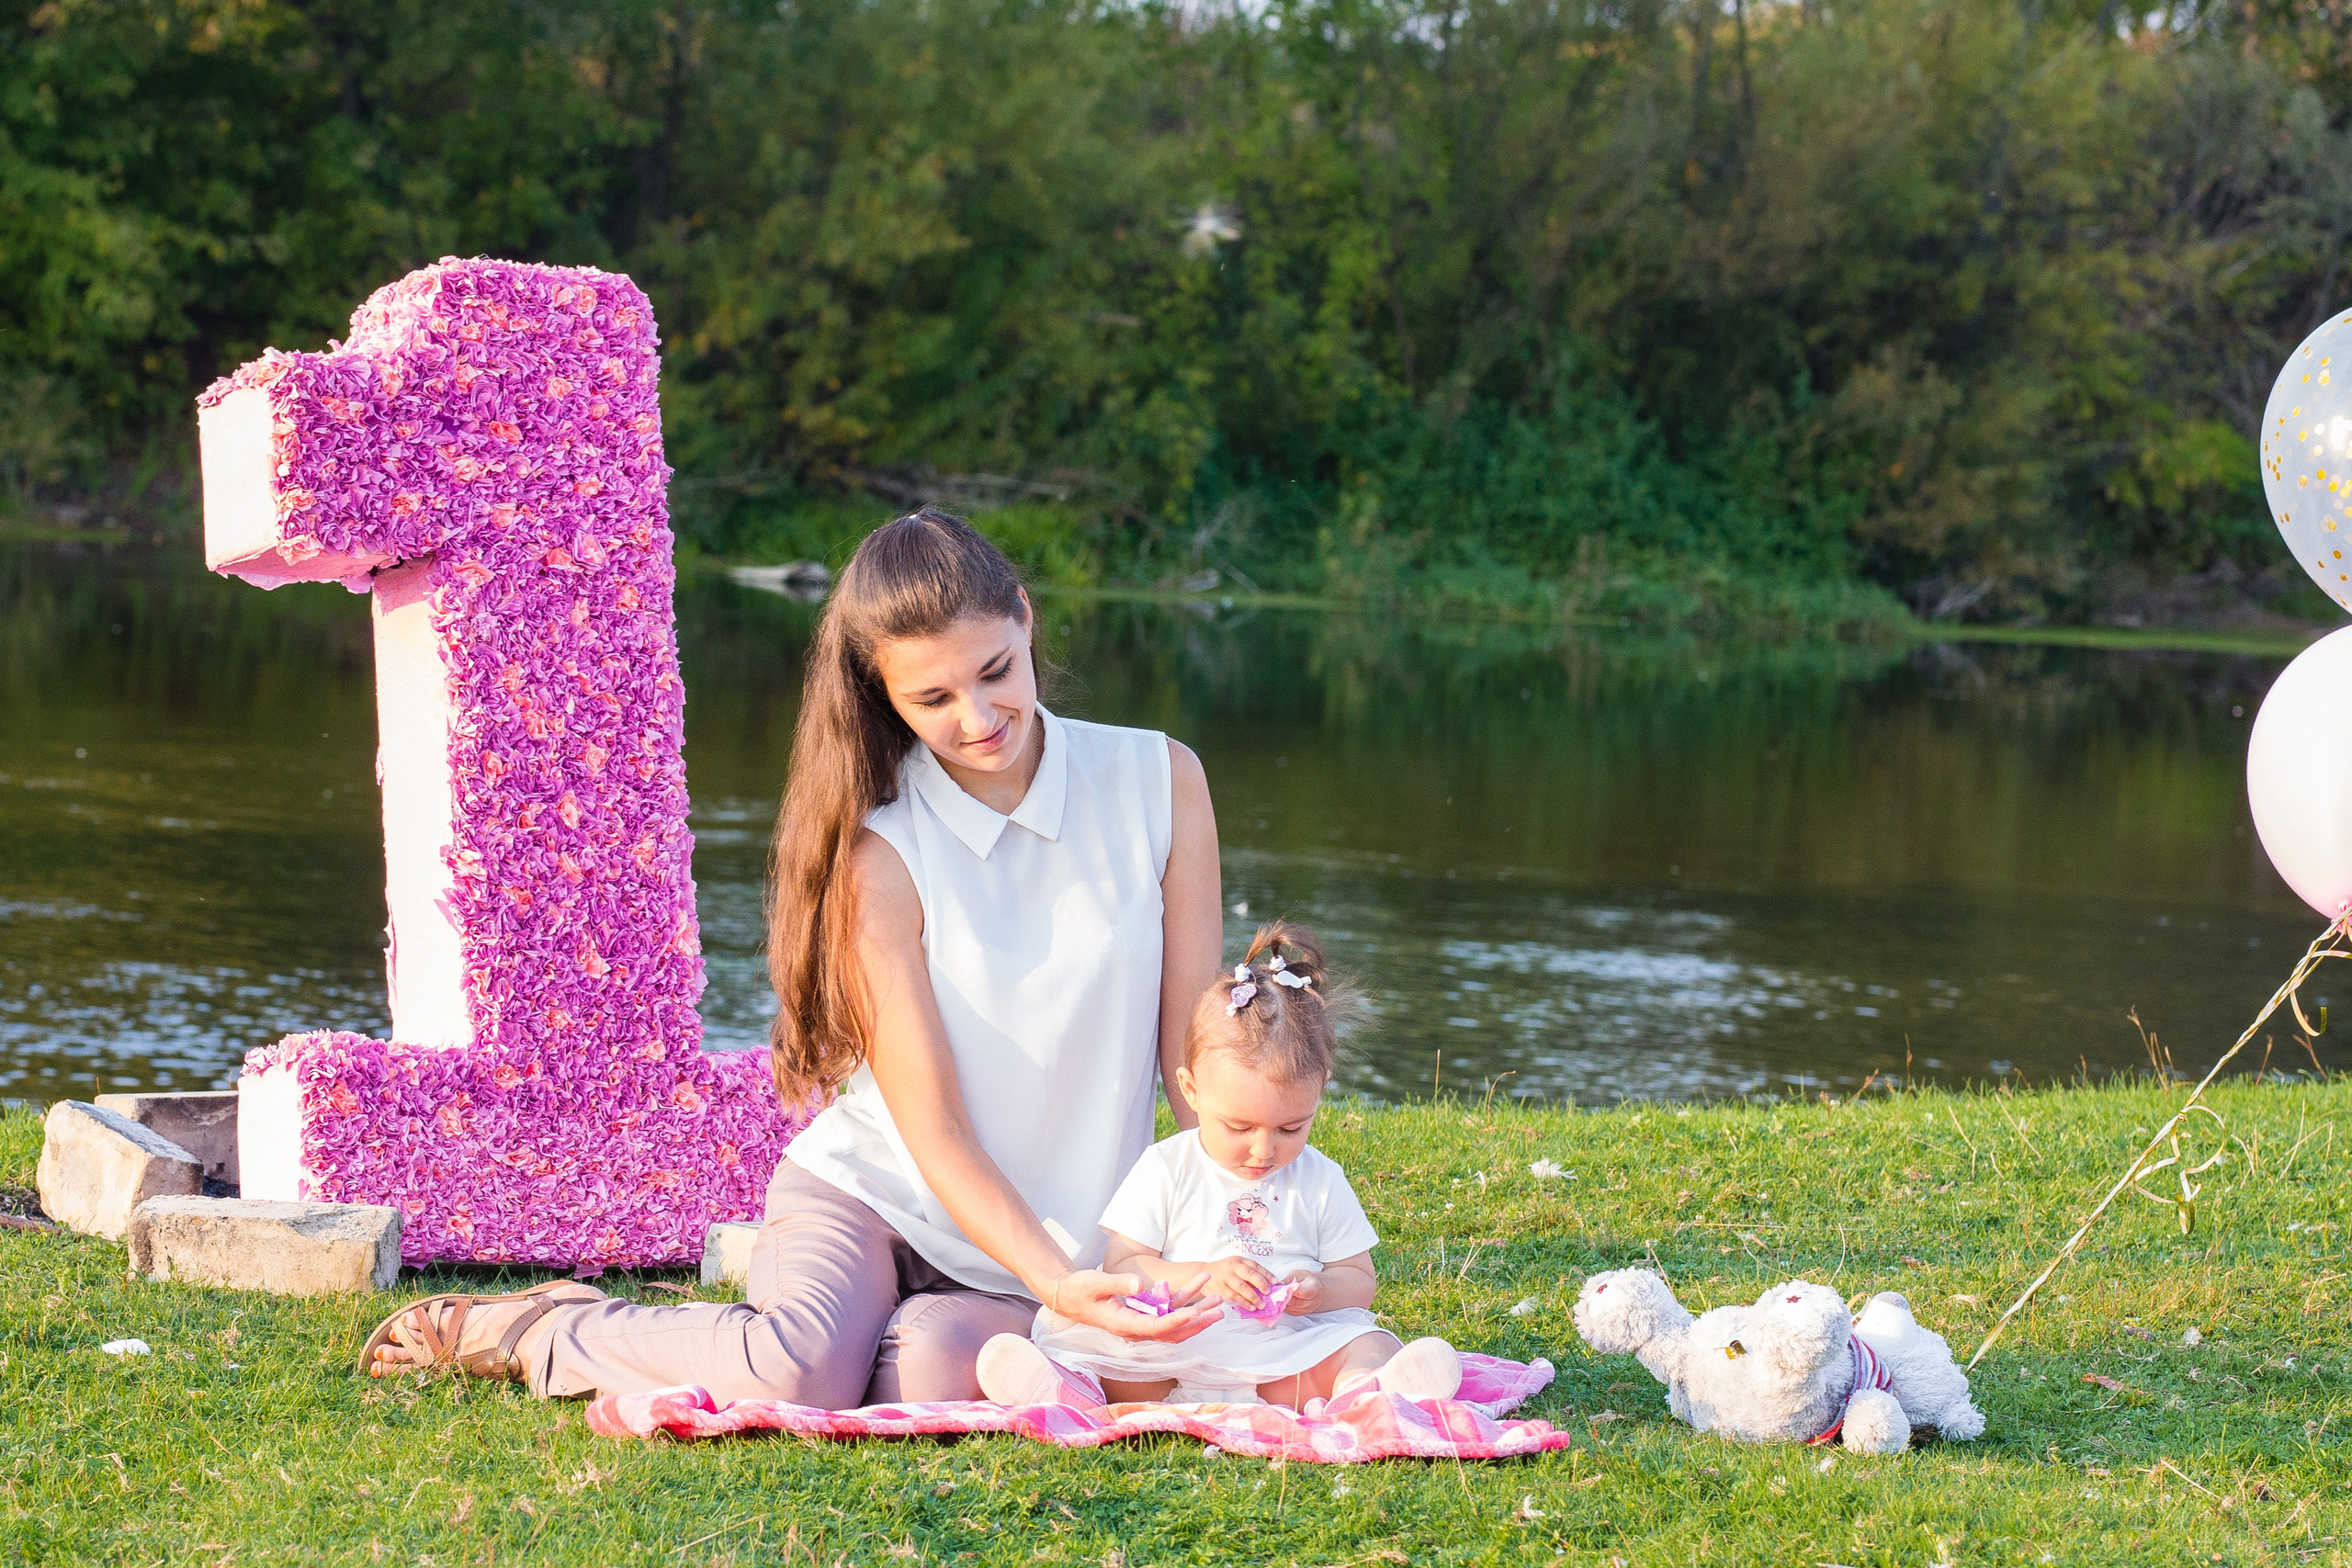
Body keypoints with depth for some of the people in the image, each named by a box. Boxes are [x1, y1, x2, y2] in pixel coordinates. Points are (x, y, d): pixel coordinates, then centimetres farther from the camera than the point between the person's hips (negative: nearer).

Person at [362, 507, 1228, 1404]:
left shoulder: (1160, 784, -4)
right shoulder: (879, 852, -12)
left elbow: (1194, 1053, 1)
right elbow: (933, 1126, -14)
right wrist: (1055, 1280, -27)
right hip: (867, 1193, -2)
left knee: (931, 1380, -31)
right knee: (800, 1379, -34)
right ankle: (545, 1331, -3)